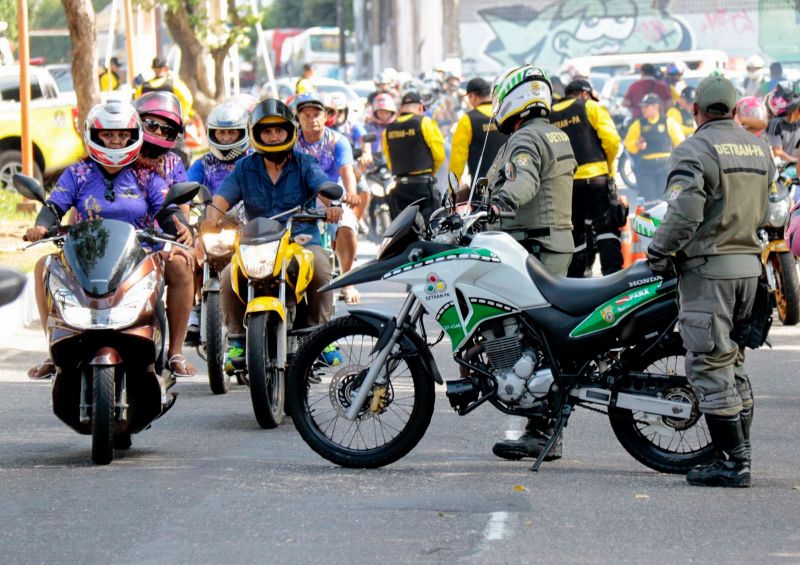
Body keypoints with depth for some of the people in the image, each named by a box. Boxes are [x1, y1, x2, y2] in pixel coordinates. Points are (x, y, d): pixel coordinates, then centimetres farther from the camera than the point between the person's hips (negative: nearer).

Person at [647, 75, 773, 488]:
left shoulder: (696, 150, -12)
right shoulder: (759, 149, 11)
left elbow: (684, 213, -20)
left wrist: (658, 254, -9)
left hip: (708, 268, -8)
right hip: (749, 265, 8)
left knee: (710, 365, -5)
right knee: (733, 362, 16)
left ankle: (731, 462, -8)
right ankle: (739, 452, 18)